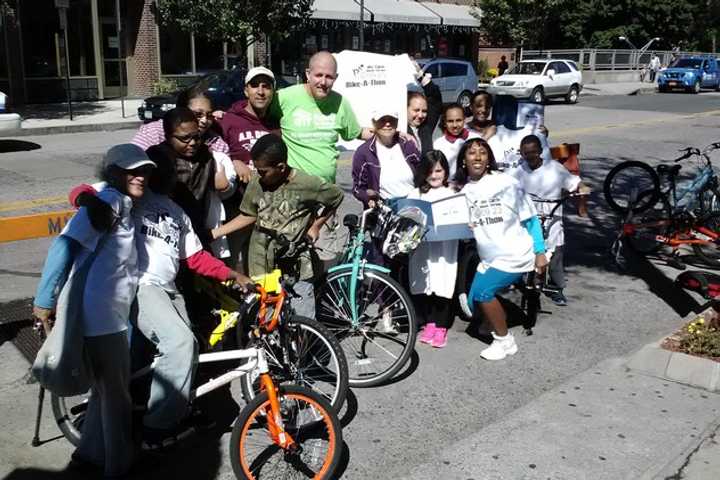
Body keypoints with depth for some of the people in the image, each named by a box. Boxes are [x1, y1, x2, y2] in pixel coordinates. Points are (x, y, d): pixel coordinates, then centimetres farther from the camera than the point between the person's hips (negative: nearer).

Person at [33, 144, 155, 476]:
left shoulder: (124, 206, 17)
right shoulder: (109, 200, -13)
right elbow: (66, 243, -21)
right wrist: (44, 299, -22)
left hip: (111, 313, 10)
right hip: (100, 315, -9)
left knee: (106, 389, 22)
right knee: (116, 394, 6)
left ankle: (91, 452, 39)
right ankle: (120, 465, 24)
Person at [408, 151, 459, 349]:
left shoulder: (452, 194, 6)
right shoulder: (416, 194, 10)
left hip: (444, 247, -1)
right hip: (422, 245, 2)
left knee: (443, 285, -1)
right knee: (424, 285, 5)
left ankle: (441, 327, 10)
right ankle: (430, 323, 19)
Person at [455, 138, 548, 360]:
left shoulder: (506, 182, -10)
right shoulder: (463, 191, 3)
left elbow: (530, 218, -5)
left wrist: (540, 252, -7)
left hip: (515, 255, -6)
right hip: (489, 258, 6)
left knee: (482, 291, -17)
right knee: (473, 302, 5)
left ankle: (504, 340, 2)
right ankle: (501, 331, 29)